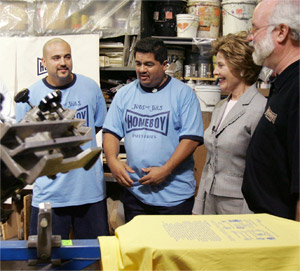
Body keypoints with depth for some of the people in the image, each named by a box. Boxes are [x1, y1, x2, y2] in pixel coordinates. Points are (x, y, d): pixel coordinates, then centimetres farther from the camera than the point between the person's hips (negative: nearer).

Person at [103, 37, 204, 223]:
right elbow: (111, 132, 10)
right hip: (134, 190, 4)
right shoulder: (124, 94, 9)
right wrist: (112, 160, -9)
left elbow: (192, 138, -9)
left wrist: (165, 170, -17)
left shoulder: (184, 94, -3)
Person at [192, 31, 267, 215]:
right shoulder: (220, 107, 12)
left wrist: (249, 217, -16)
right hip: (210, 200, 7)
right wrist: (199, 208, 15)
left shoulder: (260, 109, -14)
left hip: (238, 205, -7)